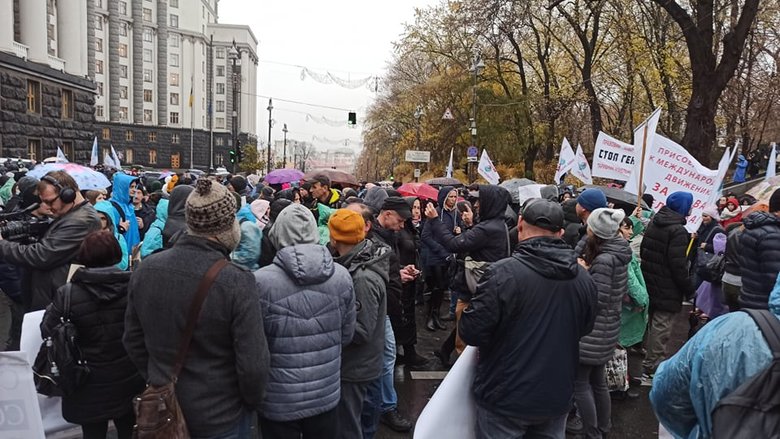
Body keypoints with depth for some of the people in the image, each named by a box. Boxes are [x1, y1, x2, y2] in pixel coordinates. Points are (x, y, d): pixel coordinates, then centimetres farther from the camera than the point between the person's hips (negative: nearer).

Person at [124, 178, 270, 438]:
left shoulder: (146, 269, -10)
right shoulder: (236, 282, -26)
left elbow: (133, 340, 3)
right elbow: (253, 364, -23)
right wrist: (253, 402, -3)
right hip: (220, 417, -4)